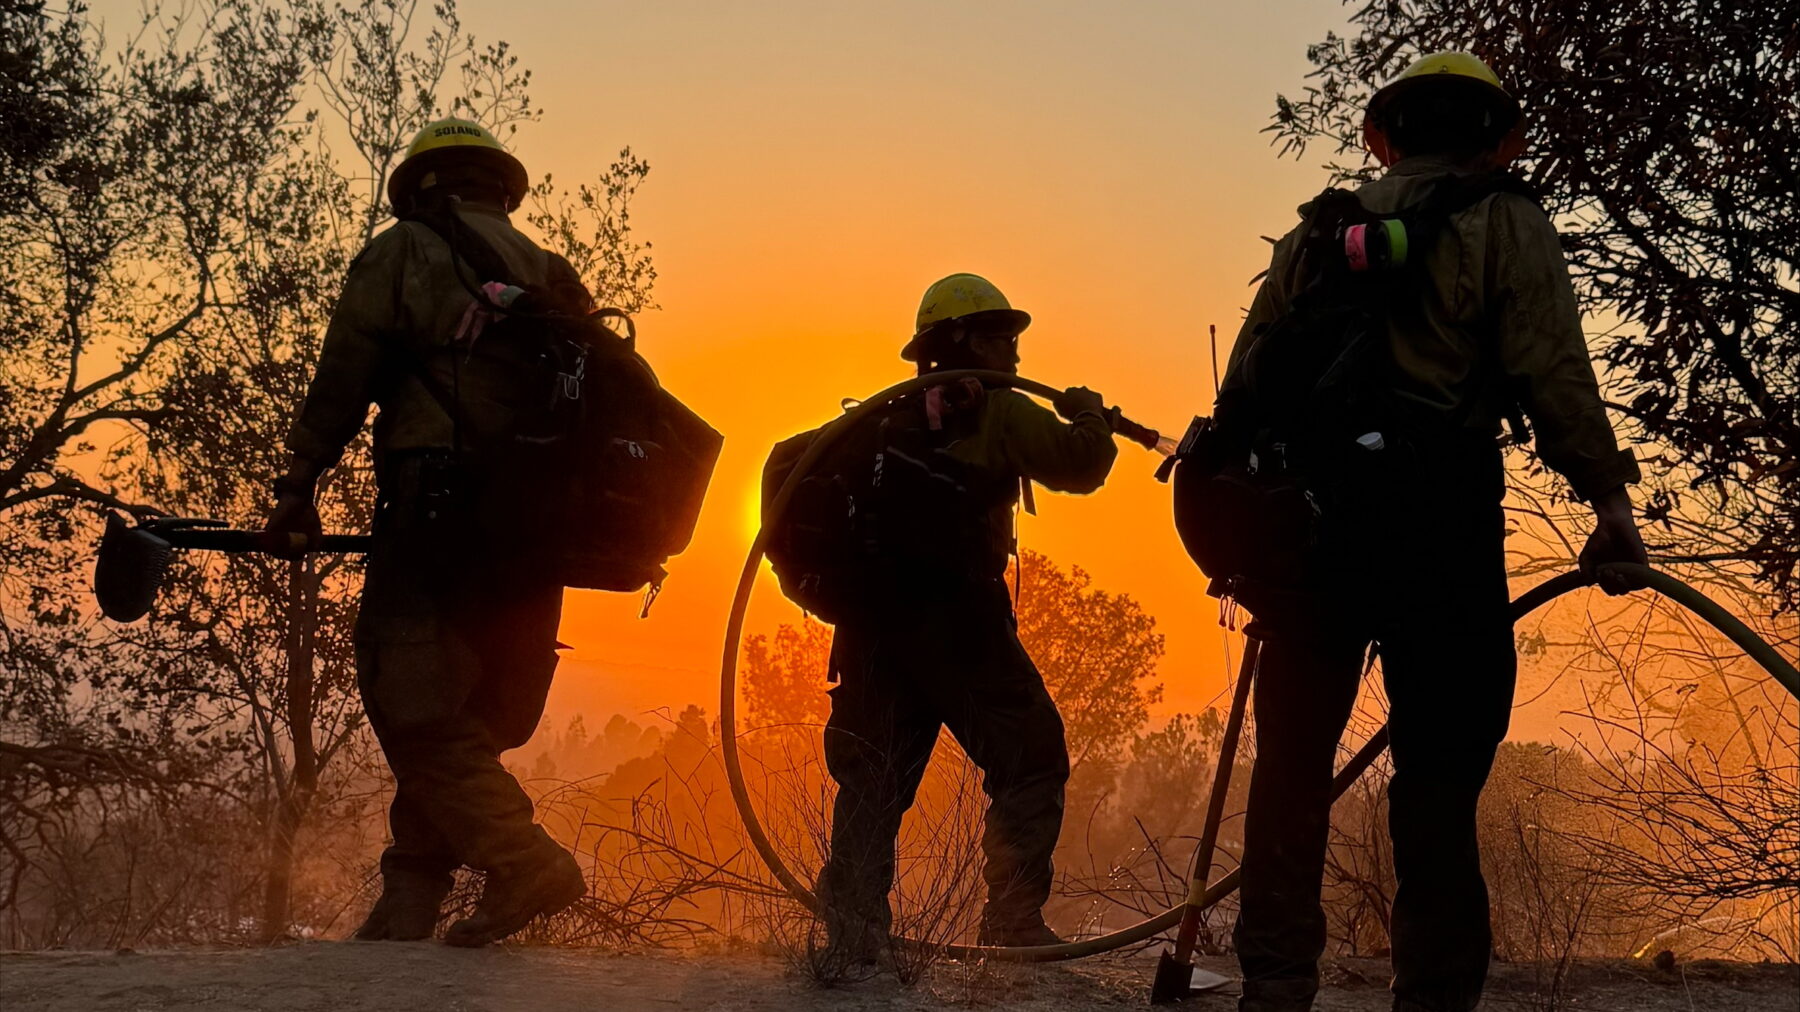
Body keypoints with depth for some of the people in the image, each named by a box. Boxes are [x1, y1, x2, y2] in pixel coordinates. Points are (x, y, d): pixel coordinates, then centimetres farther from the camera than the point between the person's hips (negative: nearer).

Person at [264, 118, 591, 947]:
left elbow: (341, 379, -1)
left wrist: (299, 485, 4)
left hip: (436, 511, -6)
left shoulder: (400, 252, 6)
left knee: (414, 708, -4)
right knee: (462, 715, 12)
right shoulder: (550, 274, 19)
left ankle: (523, 861, -17)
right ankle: (411, 894, 12)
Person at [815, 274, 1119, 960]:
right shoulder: (998, 411, 1)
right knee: (1031, 761, 5)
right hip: (954, 617, -6)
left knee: (872, 776, 10)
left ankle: (852, 938, 5)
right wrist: (1089, 415, 12)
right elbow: (1080, 464, -7)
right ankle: (1013, 920, -2)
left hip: (873, 616, 6)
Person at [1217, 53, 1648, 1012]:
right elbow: (1551, 373, -7)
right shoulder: (1503, 223, 5)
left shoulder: (1319, 229, 18)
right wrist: (1609, 498, -3)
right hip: (1436, 514, -4)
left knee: (1292, 763, 9)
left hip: (1305, 509, 4)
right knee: (1439, 766, 1)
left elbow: (1243, 381, 14)